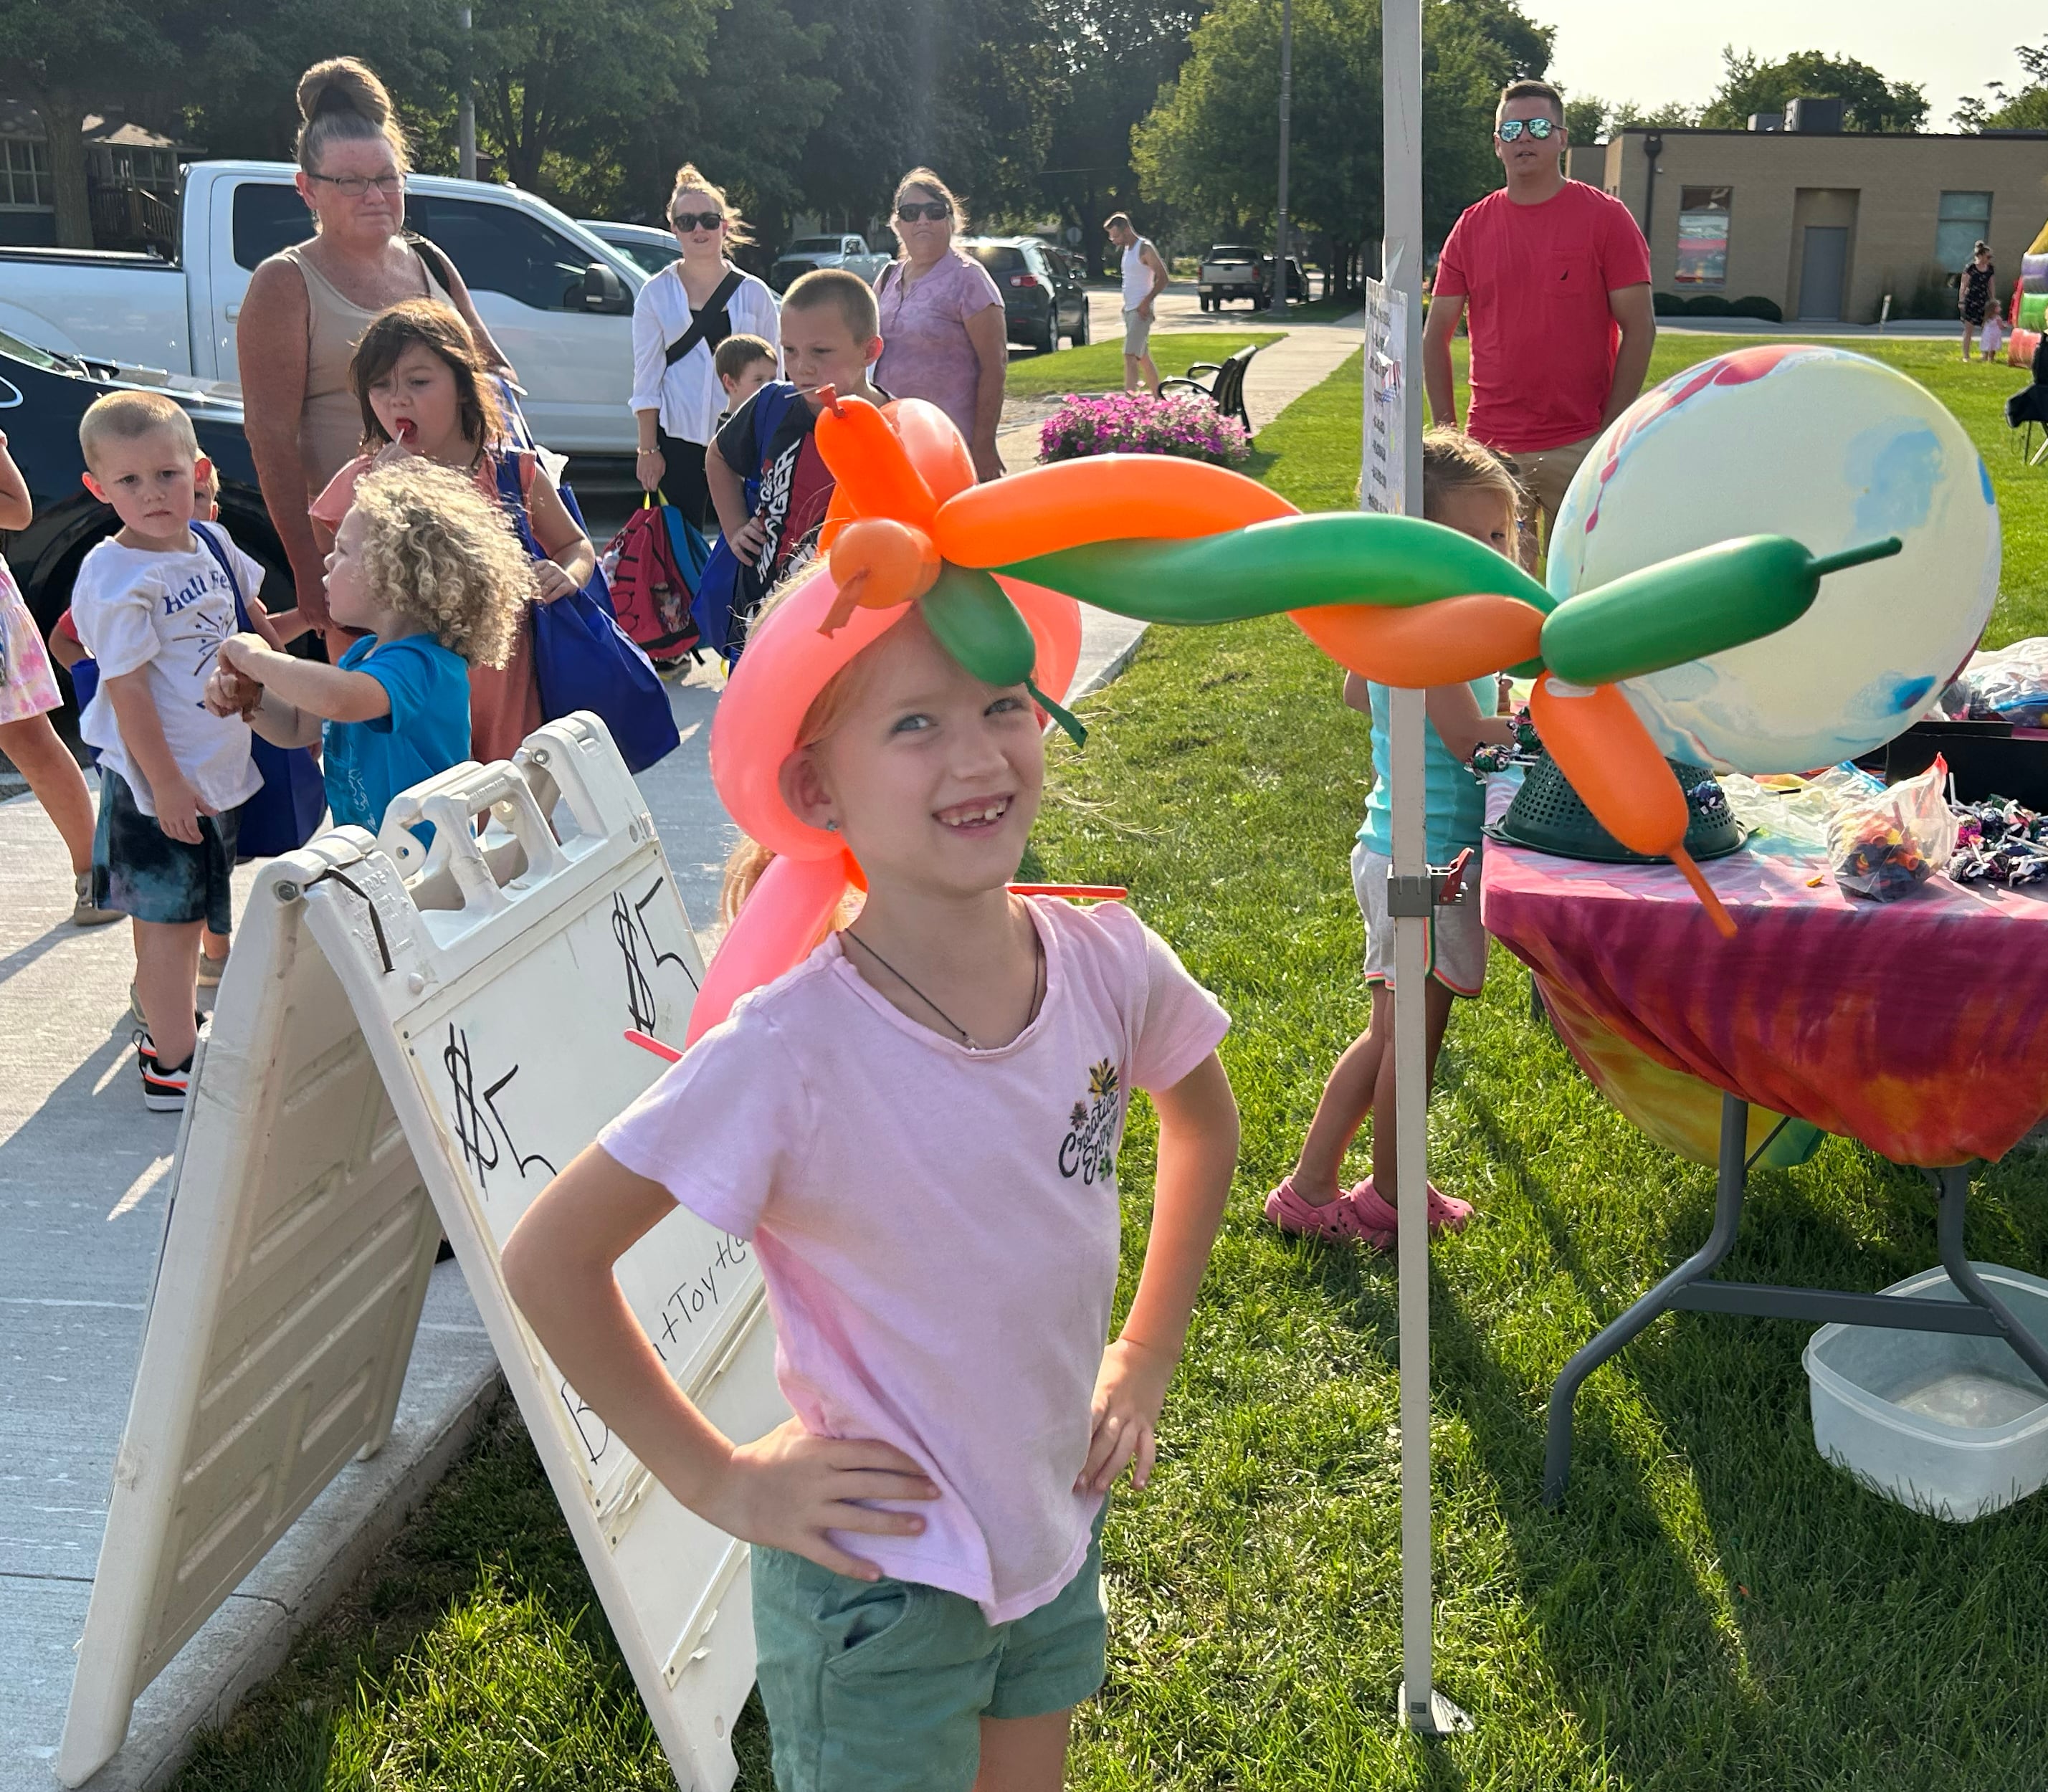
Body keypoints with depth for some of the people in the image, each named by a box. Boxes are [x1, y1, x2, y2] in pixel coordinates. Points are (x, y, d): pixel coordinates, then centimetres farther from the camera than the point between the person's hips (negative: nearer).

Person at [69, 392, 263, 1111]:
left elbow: (250, 620, 24)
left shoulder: (211, 543, 3)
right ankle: (171, 1066, 9)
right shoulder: (116, 577, -20)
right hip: (161, 781, -7)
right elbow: (126, 688, -21)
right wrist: (165, 784, -21)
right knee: (169, 917, 0)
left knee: (189, 911, 20)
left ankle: (167, 1022, 37)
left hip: (220, 768, 8)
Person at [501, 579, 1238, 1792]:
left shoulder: (1107, 962, -14)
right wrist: (716, 1478, -14)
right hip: (879, 1576, -5)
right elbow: (549, 1257, -19)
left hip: (1059, 1538, 5)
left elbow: (1205, 1118, 8)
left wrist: (1147, 1354, 6)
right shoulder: (793, 1051, -28)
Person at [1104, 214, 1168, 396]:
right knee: (1143, 357, 14)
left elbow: (1162, 278, -15)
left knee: (1130, 355, -17)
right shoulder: (1128, 249, 15)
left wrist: (1146, 302, -22)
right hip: (1129, 309, 10)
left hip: (1141, 311, -10)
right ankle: (1157, 397, 22)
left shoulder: (1144, 248, -11)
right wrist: (1126, 306, 15)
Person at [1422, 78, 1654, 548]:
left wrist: (1611, 433, -9)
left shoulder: (1606, 218, 0)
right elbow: (1436, 334, 10)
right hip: (1489, 448, 2)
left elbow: (1640, 328, -2)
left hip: (1580, 447, -2)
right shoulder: (1471, 227, 8)